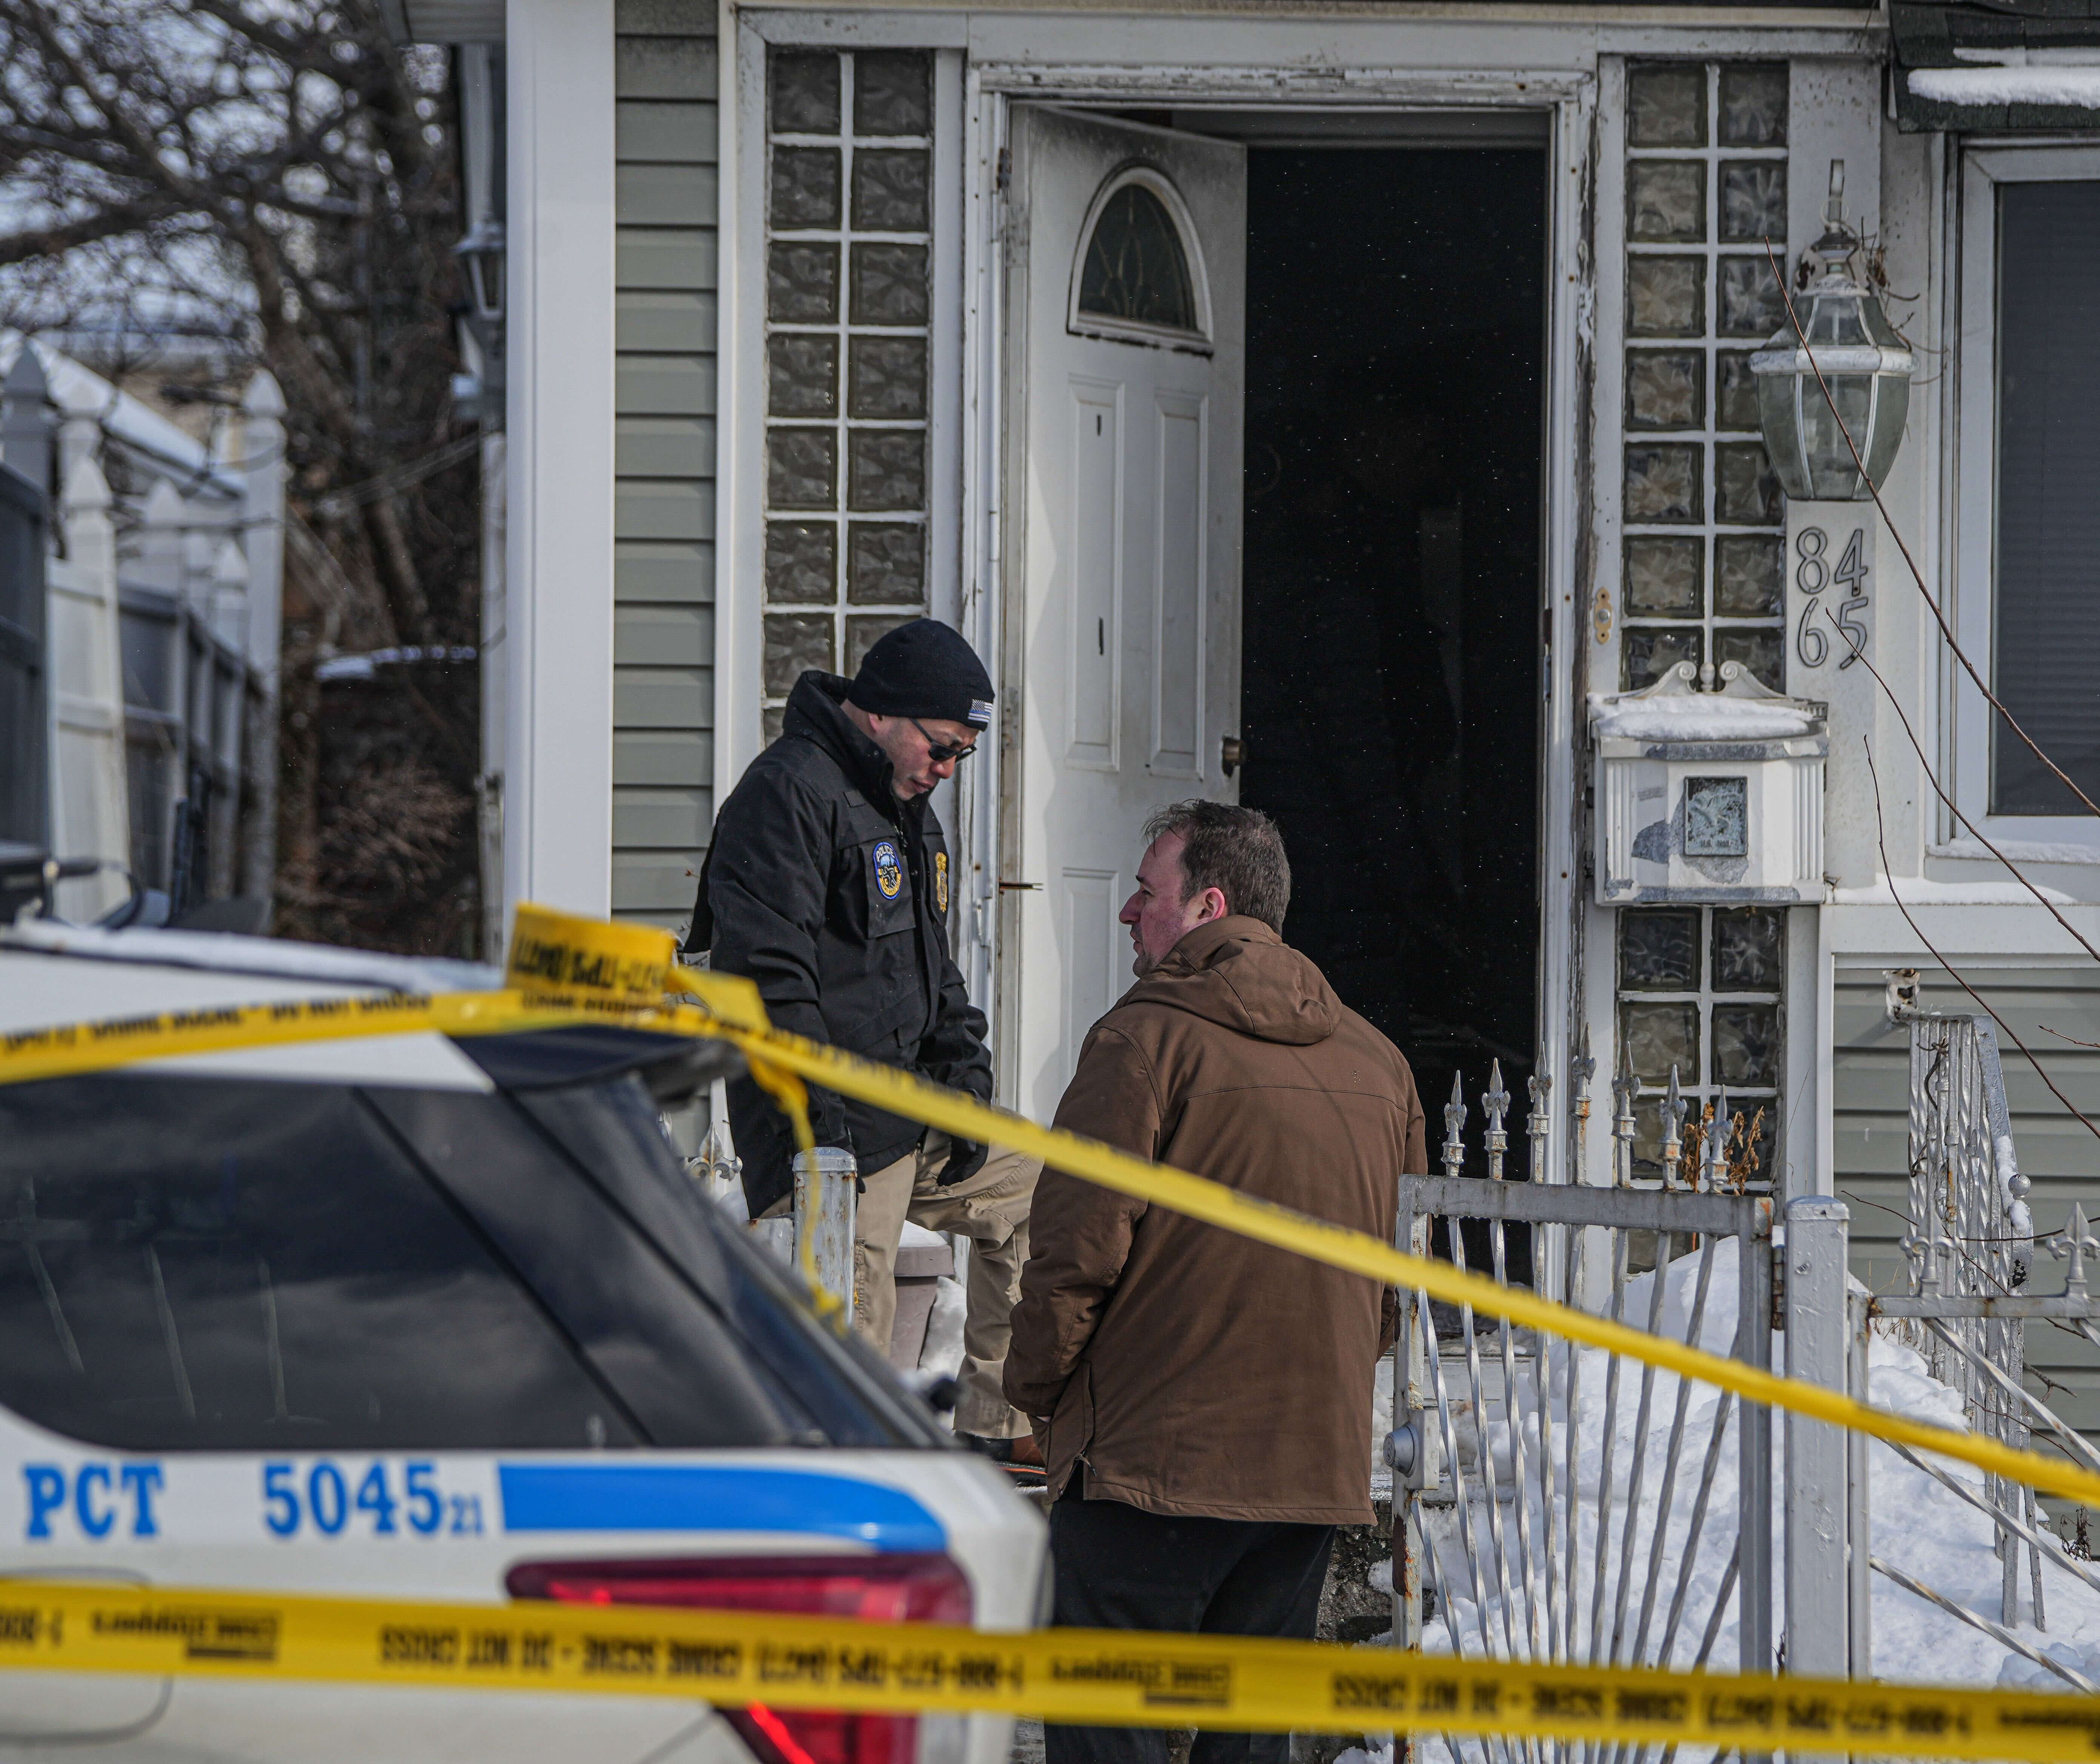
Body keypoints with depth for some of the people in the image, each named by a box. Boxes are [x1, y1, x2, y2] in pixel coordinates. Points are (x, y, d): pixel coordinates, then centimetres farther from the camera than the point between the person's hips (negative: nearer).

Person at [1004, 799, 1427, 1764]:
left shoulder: (1148, 1038, -9)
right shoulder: (1376, 1061, 12)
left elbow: (1077, 1246, -12)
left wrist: (1037, 1390, 3)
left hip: (1154, 1464, -7)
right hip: (1317, 1463, 7)